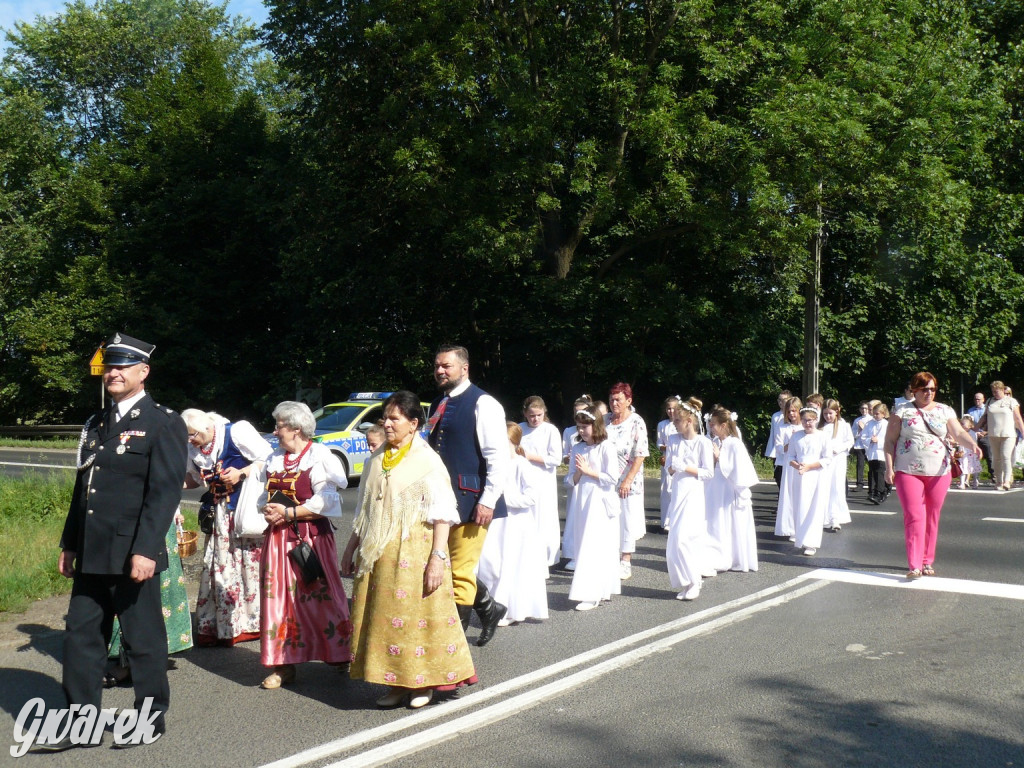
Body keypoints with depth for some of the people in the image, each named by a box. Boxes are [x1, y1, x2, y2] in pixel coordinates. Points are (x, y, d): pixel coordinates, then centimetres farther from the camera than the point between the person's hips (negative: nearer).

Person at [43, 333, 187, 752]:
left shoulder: (164, 423, -8)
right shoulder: (95, 423, 15)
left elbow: (166, 491, -15)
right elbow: (82, 487, 19)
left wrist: (145, 550, -21)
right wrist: (70, 544, 16)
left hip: (132, 555, -7)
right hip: (92, 555, 7)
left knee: (143, 639, 5)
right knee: (81, 636, 11)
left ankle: (151, 719, 21)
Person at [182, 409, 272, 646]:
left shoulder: (237, 432, -13)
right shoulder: (193, 450, 7)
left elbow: (268, 459, -12)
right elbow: (195, 477, 24)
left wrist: (242, 473, -21)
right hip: (221, 514, 6)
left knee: (250, 564, -2)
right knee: (220, 567, 5)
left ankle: (252, 623, 10)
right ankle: (222, 626, 14)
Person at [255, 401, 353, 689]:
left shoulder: (319, 456, -6)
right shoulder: (275, 458, 15)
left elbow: (325, 502, -14)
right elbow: (266, 493, 24)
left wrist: (288, 513, -16)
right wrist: (268, 510, 3)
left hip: (312, 536, -6)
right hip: (278, 538, 6)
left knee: (320, 597, 0)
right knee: (278, 597, 4)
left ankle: (341, 655, 15)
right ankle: (284, 665, 11)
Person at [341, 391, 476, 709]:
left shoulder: (427, 461, -7)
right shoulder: (376, 460, 13)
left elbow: (442, 514, -12)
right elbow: (364, 510, 20)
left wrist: (437, 557, -19)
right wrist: (352, 546, 18)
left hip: (414, 551, -6)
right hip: (377, 552, 6)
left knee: (416, 614, -2)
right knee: (382, 617, 7)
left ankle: (423, 684, 12)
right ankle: (396, 683, 18)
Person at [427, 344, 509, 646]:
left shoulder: (482, 404, -10)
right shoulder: (438, 405, 14)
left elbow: (498, 456, -15)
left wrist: (488, 501, -20)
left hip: (470, 502, -8)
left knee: (460, 571, -4)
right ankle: (489, 608, 35)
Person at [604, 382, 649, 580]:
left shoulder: (636, 423, -8)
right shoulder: (606, 421, 6)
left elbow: (640, 455, -12)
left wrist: (628, 480, -18)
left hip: (628, 481, -4)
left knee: (627, 519, 2)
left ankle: (625, 563, 12)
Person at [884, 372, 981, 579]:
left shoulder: (945, 411, 9)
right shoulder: (902, 411, 2)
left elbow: (959, 433, -3)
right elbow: (890, 440, 1)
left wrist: (973, 445, -24)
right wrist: (889, 468, -6)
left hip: (938, 472, 3)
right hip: (908, 472, -3)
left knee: (932, 518, 8)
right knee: (914, 517, -10)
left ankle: (927, 561, 20)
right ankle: (915, 565, -12)